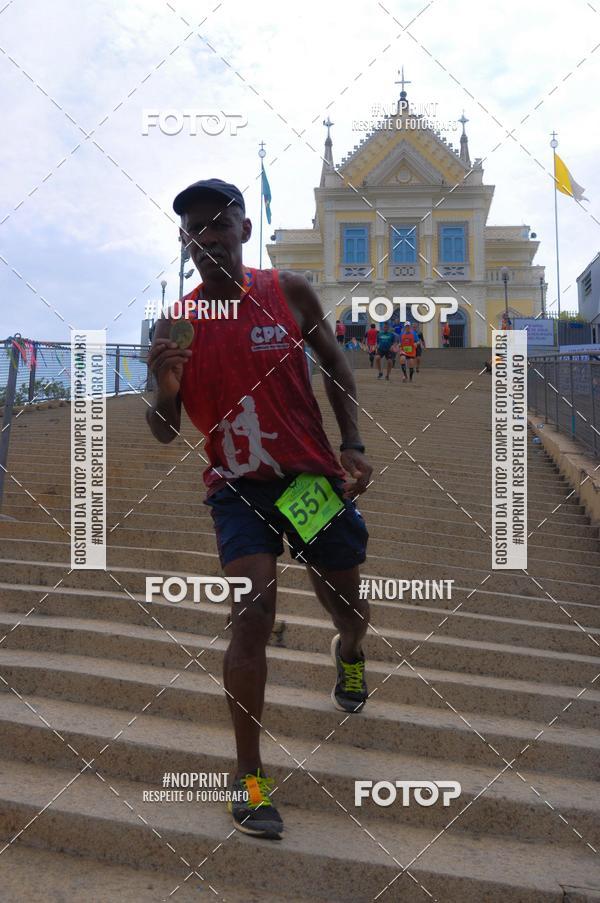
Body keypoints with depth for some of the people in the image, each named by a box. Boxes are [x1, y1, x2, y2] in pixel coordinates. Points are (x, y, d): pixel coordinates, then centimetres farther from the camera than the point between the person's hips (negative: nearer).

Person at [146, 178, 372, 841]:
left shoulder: (289, 293, -4)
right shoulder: (176, 325, -4)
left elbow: (334, 364, 10)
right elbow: (164, 433, -1)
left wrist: (352, 445, 1)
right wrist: (164, 389, -22)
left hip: (312, 476, 1)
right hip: (236, 486, -1)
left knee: (350, 612, 13)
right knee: (252, 611, -17)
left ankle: (348, 653, 53)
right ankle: (250, 775, -2)